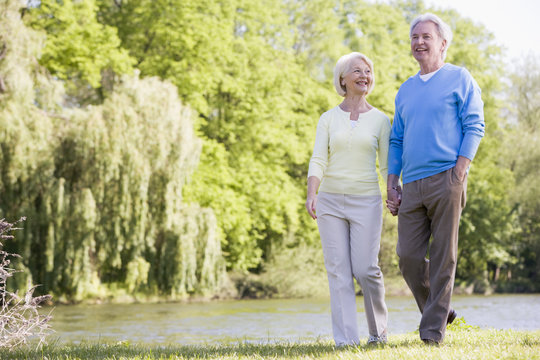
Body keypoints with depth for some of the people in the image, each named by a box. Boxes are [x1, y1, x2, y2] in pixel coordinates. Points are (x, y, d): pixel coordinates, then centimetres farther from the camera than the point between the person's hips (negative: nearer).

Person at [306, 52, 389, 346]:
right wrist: (311, 195, -17)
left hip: (366, 201, -1)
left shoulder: (380, 120, 7)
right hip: (330, 201, 1)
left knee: (365, 269, -9)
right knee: (338, 270, -4)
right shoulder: (328, 119, 8)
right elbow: (318, 161, -2)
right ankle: (346, 339, -3)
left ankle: (378, 328, 14)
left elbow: (388, 166, 6)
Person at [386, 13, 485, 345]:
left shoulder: (460, 79, 5)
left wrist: (460, 171, -13)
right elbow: (397, 140, 22)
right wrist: (392, 184, 11)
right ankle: (439, 310, 18)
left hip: (446, 179, -5)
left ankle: (434, 328, 1)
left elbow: (475, 127, -2)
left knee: (443, 256, -4)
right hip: (412, 186, 5)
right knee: (409, 256, -1)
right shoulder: (405, 91, 21)